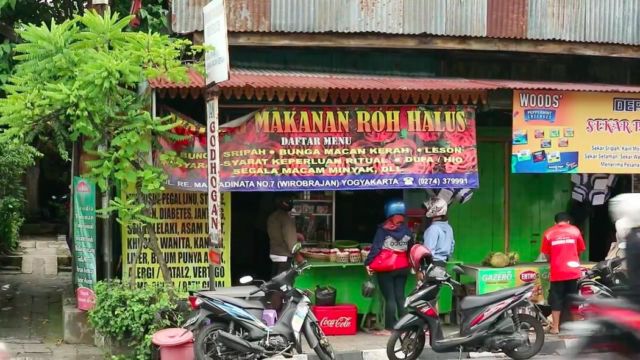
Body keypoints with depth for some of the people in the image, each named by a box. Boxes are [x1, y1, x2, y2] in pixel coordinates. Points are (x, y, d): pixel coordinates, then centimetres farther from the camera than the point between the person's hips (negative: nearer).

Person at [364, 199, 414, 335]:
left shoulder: (383, 229, -8)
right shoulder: (407, 230, 4)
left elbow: (376, 247, -14)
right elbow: (411, 250, 12)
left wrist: (368, 263, -14)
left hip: (386, 269, -4)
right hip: (402, 268, 4)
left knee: (390, 298, -1)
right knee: (400, 297, 9)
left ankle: (389, 328, 0)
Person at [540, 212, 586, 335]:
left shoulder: (549, 233, 2)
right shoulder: (575, 230, 7)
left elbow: (546, 254, 4)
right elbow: (580, 250, 14)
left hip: (557, 272, -2)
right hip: (573, 271, 2)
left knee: (556, 300, 4)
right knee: (572, 299, 11)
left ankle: (555, 327, 4)